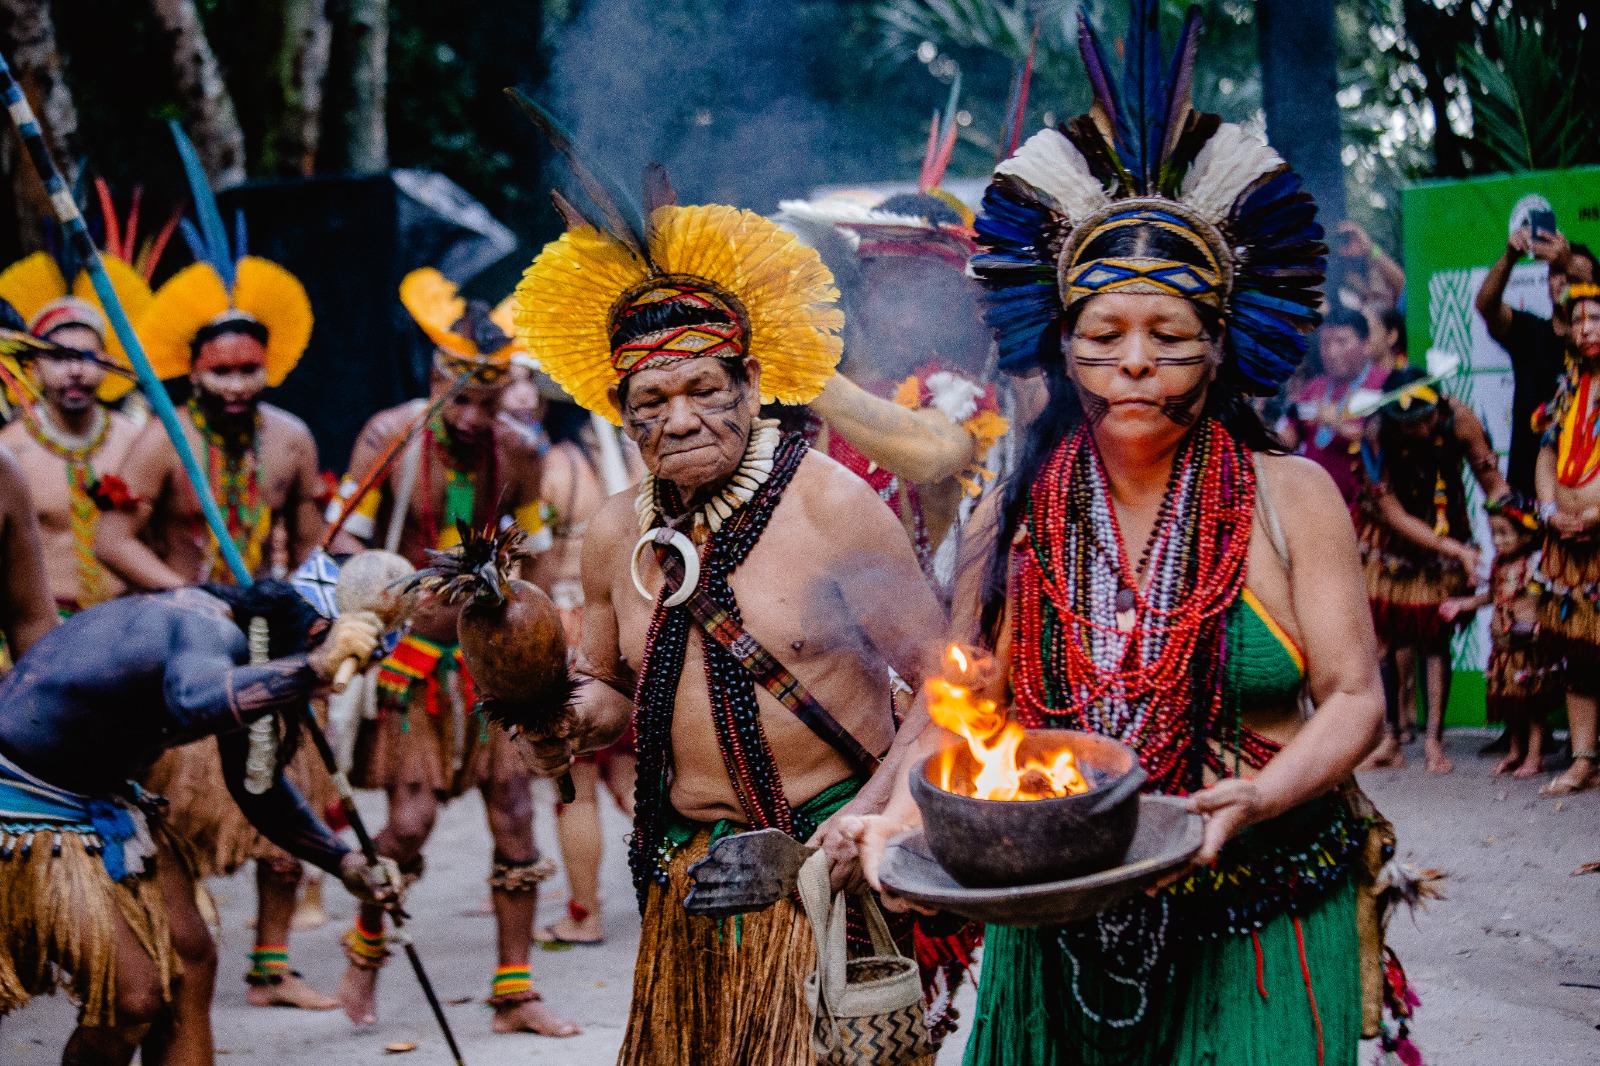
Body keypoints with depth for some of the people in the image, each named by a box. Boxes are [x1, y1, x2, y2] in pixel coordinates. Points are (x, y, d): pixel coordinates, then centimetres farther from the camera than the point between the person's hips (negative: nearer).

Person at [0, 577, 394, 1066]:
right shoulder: (211, 629, -25)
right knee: (133, 995, -13)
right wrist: (315, 666, -51)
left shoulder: (244, 646, 6)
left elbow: (259, 790, 19)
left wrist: (346, 865, 13)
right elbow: (196, 705, -52)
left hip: (99, 799, 10)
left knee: (191, 959, 7)